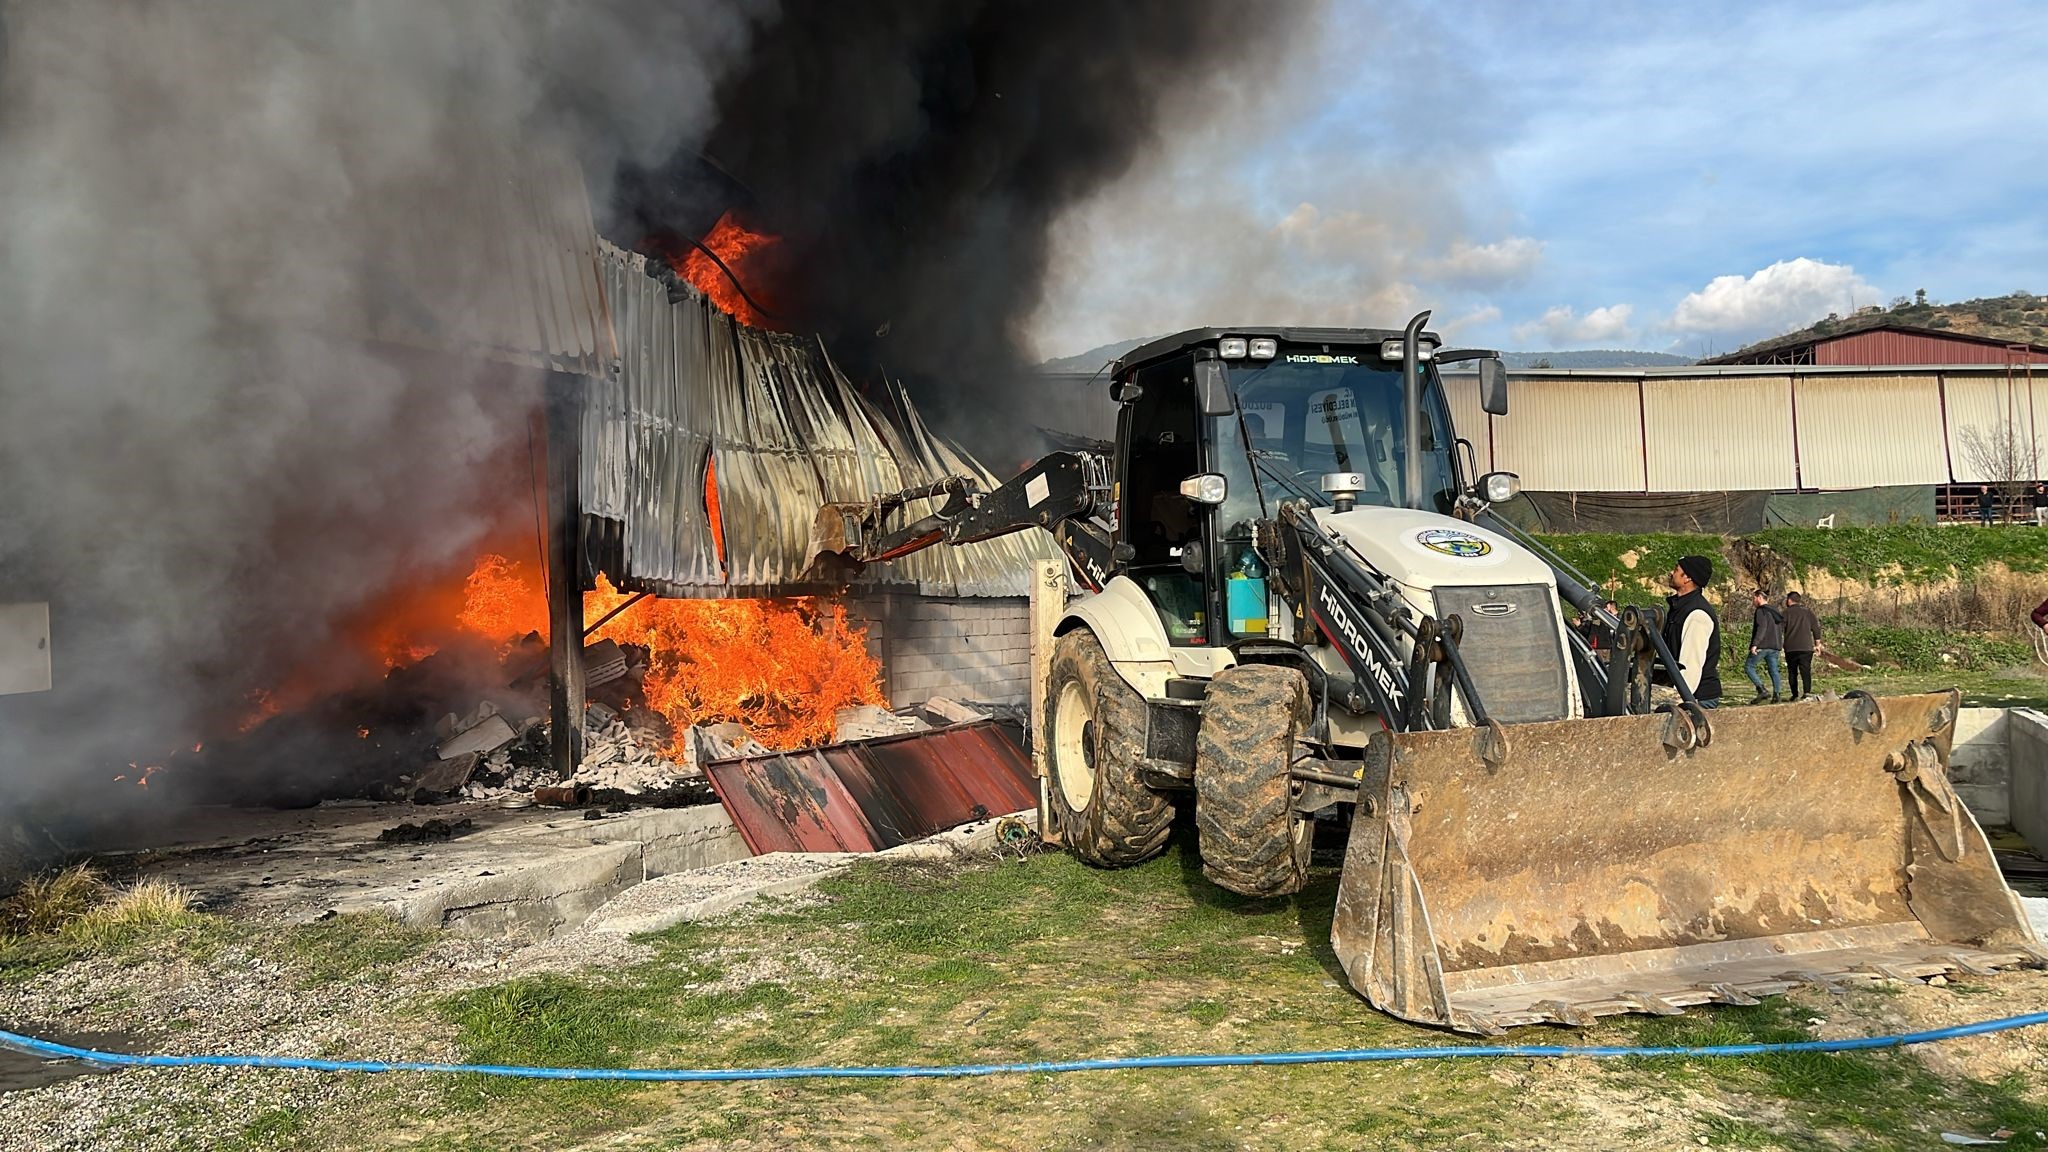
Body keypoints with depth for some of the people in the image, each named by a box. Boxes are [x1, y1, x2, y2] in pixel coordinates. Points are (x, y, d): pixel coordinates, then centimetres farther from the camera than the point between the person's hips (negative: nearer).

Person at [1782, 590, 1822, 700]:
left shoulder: (1786, 612, 0)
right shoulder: (1808, 612, 10)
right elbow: (1816, 628, 11)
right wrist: (1817, 643, 17)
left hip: (1790, 648, -2)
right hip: (1806, 647, 2)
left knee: (1792, 672, 6)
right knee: (1806, 670, -2)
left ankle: (1795, 695, 4)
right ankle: (1807, 691, -20)